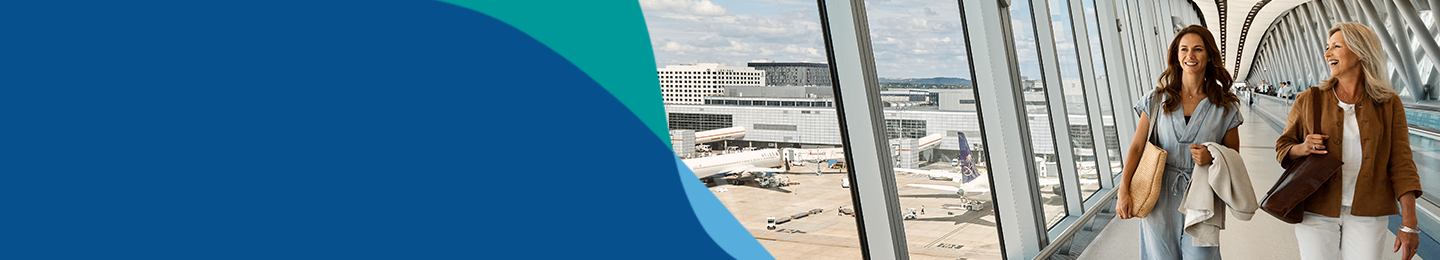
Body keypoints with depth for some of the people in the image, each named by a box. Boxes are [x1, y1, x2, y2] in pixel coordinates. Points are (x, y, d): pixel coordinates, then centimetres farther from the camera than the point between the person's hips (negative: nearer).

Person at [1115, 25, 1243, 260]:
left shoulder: (1224, 107, 2)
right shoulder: (1156, 101, 2)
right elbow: (1136, 148, 0)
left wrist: (1212, 157, -13)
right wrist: (1123, 192, -9)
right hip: (1160, 201, 1)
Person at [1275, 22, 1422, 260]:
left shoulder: (1389, 104, 3)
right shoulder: (1309, 101, 3)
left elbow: (1401, 165, 1)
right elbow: (1282, 150, 9)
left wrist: (1409, 225, -3)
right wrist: (1301, 149, -16)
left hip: (1366, 215, 0)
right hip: (1317, 212, 0)